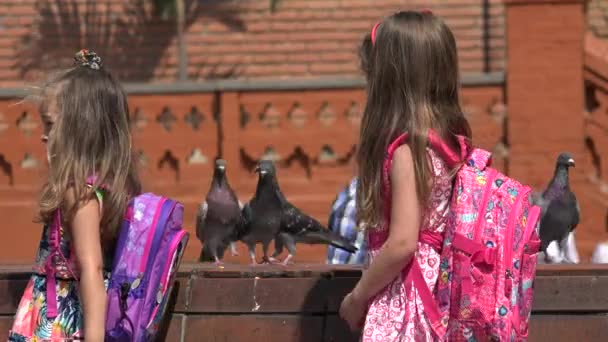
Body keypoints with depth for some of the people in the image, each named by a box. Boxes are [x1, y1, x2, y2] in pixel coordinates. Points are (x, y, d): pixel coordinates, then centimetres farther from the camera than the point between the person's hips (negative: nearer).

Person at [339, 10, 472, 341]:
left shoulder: (408, 148, -17)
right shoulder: (451, 138, 8)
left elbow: (402, 243, -21)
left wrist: (357, 297, -8)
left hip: (404, 300, -9)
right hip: (436, 289, 9)